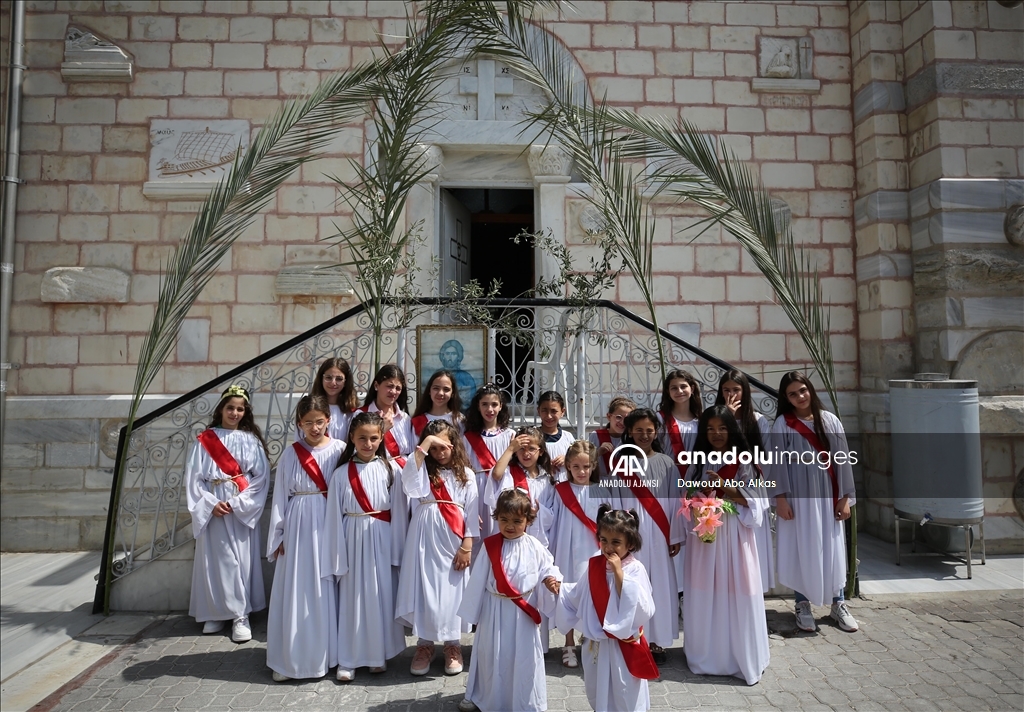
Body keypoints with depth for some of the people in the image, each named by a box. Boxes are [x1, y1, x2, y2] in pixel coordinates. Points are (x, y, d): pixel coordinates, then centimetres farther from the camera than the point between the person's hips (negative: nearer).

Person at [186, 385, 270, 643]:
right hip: (212, 509, 1)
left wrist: (237, 503, -12)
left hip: (243, 510, -1)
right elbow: (194, 477, 1)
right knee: (215, 559, 5)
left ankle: (240, 615, 5)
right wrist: (211, 503, -11)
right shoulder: (205, 440, 4)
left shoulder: (251, 440, 2)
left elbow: (261, 477, -3)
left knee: (240, 559, -1)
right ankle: (215, 612, 19)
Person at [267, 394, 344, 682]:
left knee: (326, 590, 7)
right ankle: (292, 658, 17)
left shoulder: (340, 450, -2)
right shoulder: (291, 453, 2)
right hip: (298, 526, 1)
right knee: (295, 591, 5)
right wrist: (278, 534, 4)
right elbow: (280, 495, 5)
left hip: (331, 524, -1)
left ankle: (326, 653, 23)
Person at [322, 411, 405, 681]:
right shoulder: (342, 473, -2)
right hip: (353, 538, 0)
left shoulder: (389, 469, -3)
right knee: (352, 596, 7)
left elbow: (398, 510, -1)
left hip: (382, 539, 0)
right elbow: (334, 516, 0)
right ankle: (348, 659, 20)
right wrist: (337, 556, -1)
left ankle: (379, 653, 25)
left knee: (381, 595, 8)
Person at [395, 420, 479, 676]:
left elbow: (472, 511, 2)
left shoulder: (465, 474, 5)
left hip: (453, 541, 0)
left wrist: (467, 546, -6)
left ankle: (452, 645, 23)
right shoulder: (423, 470, 5)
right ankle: (424, 644, 21)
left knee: (451, 591, 5)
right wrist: (424, 445, -17)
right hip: (425, 539, 1)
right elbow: (409, 482, -19)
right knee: (424, 588, 3)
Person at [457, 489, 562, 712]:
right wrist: (472, 611, 2)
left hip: (524, 612, -1)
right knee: (490, 655, 16)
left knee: (523, 656, 11)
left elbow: (547, 568, 1)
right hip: (494, 610, 1)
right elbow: (478, 580, -2)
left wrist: (551, 580, -23)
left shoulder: (535, 548, -9)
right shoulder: (489, 546, -8)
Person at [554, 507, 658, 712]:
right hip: (596, 645, 5)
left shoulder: (635, 570, -17)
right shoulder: (594, 566, -3)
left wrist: (619, 572, -30)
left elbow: (637, 607, -28)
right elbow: (576, 597, 10)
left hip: (624, 647, -5)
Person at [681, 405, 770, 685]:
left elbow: (754, 498, -6)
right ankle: (706, 655, 20)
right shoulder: (698, 463, 9)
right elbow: (688, 497, 11)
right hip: (703, 532, 3)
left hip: (733, 534, -3)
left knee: (735, 593, -1)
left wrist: (724, 486, -16)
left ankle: (741, 656, 14)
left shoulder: (743, 461, -1)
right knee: (704, 595, 6)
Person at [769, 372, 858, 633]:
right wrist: (780, 498, -11)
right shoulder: (783, 424, -4)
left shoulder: (829, 420, 4)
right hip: (798, 496, -2)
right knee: (801, 549, 4)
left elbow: (842, 459, 4)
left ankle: (838, 604, 23)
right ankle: (803, 605, 17)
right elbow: (778, 463, -5)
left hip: (827, 496, 2)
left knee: (832, 549, 9)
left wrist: (845, 497, 0)